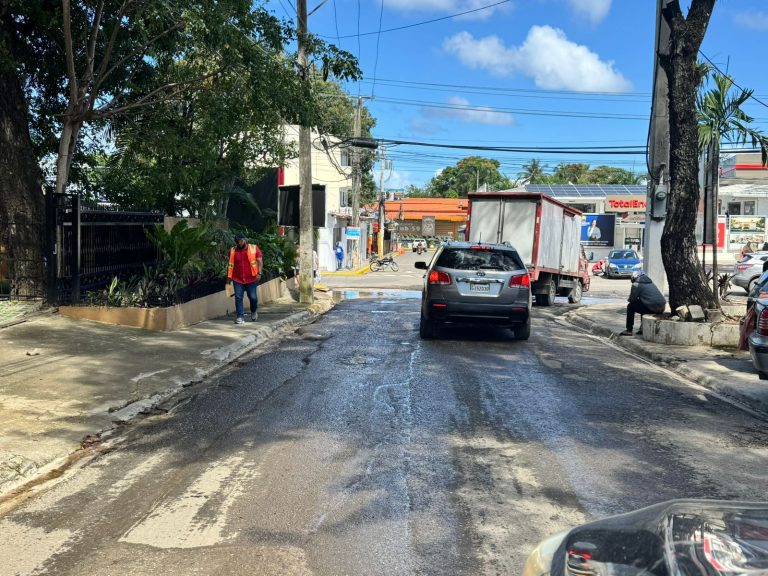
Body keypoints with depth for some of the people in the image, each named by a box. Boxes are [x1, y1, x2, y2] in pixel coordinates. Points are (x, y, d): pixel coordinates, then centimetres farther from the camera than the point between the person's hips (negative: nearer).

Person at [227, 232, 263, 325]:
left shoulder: (254, 248, -1)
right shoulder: (232, 250, 7)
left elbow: (260, 261, -3)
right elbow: (230, 264, 15)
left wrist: (259, 273, -13)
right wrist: (229, 276, 11)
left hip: (251, 279, -2)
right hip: (237, 279, 2)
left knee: (253, 297, 2)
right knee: (238, 298, -4)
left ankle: (254, 312, 31)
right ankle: (240, 317, 1)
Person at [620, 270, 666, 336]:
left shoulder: (636, 284, -1)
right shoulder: (650, 282, 24)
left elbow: (631, 299, 4)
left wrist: (628, 299, 24)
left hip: (653, 308, -8)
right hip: (662, 308, 8)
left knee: (630, 306, 7)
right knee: (642, 304, 34)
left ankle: (629, 330, 5)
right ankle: (643, 328, 33)